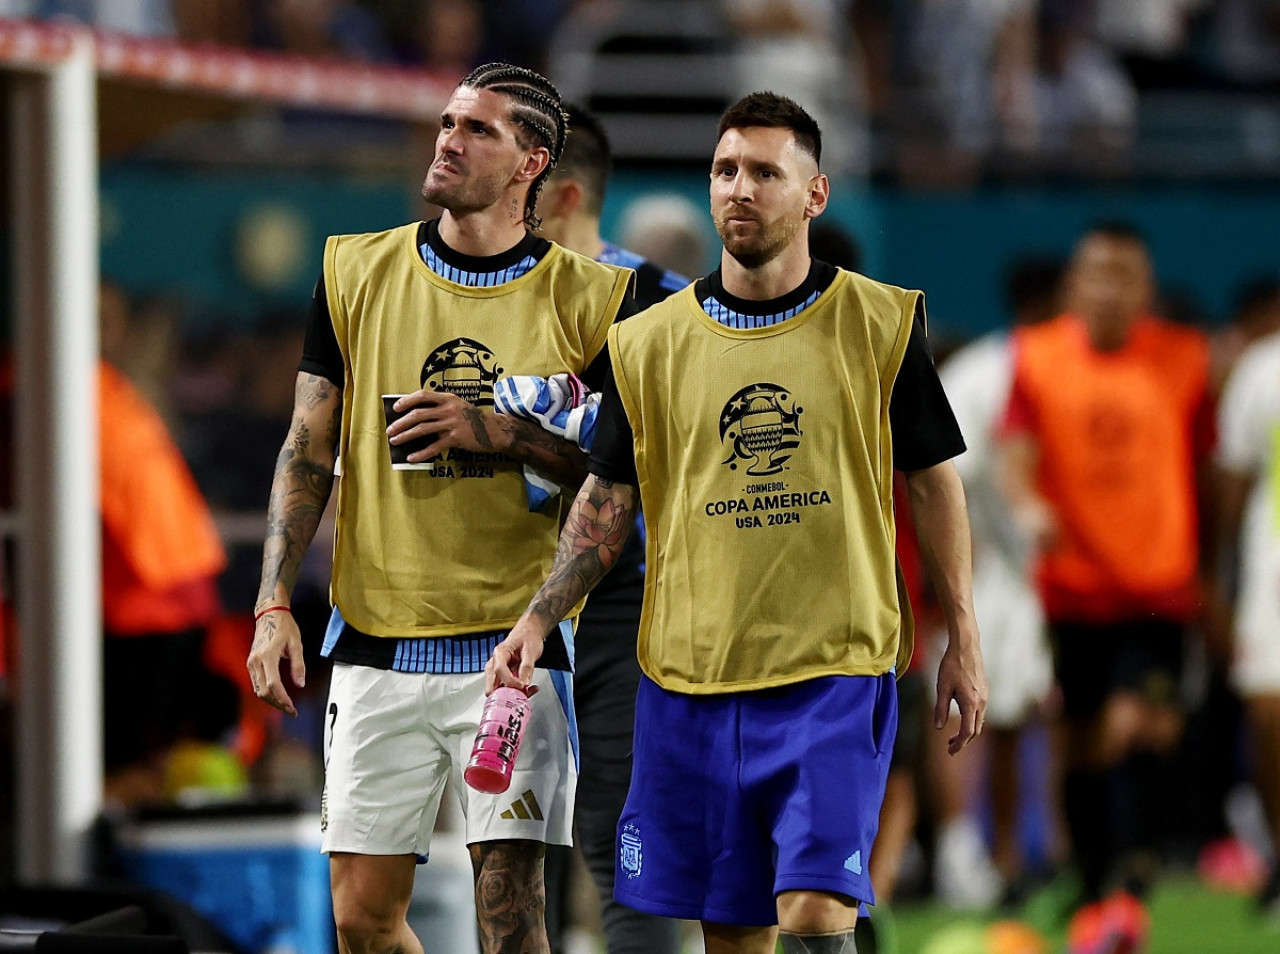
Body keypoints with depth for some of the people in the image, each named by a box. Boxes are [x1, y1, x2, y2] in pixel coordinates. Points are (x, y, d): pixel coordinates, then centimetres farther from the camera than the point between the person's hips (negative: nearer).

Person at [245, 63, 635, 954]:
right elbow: (308, 453, 9)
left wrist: (500, 432, -14)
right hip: (377, 642, 3)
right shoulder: (358, 272, 7)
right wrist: (275, 604, 0)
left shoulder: (589, 298, 0)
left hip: (513, 642, -2)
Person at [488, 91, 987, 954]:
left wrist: (963, 636, 6)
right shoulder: (649, 343, 5)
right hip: (690, 679, 3)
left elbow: (934, 480, 7)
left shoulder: (880, 325, 0)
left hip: (836, 670, -2)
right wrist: (539, 618, -2)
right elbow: (607, 502, 10)